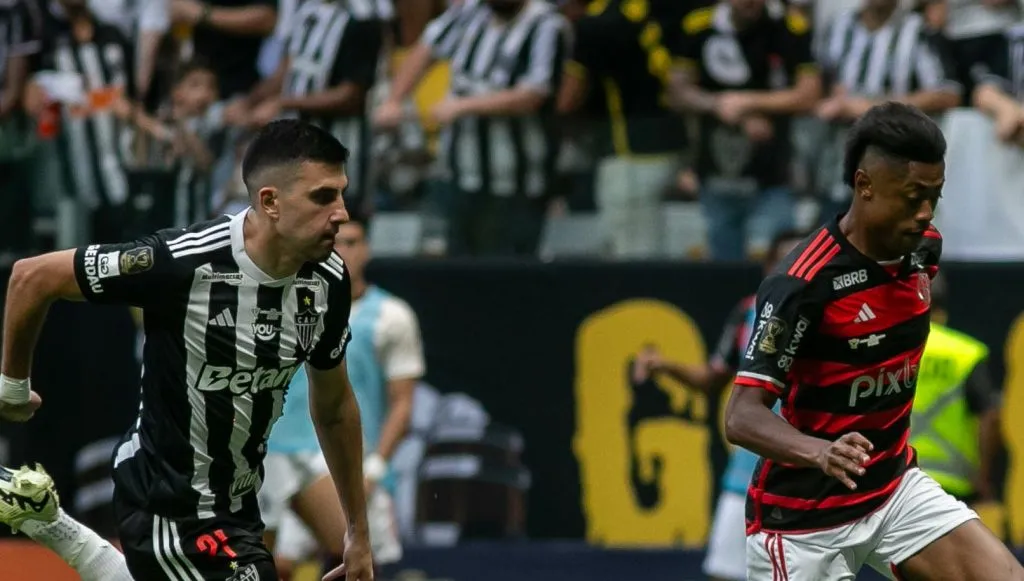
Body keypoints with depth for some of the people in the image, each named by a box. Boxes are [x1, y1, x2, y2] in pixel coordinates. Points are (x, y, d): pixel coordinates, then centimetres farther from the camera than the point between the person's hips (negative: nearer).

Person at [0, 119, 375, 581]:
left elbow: (333, 410, 9)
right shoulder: (182, 263, -28)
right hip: (168, 504, -7)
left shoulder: (328, 282, -9)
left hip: (236, 506, 8)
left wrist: (358, 531, 14)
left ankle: (46, 521, 43)